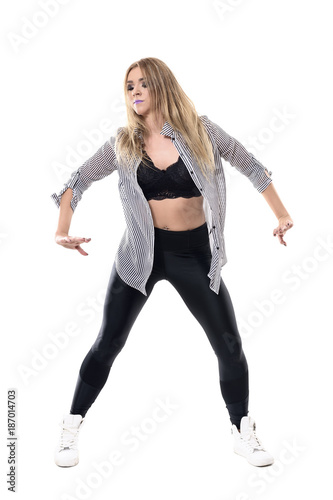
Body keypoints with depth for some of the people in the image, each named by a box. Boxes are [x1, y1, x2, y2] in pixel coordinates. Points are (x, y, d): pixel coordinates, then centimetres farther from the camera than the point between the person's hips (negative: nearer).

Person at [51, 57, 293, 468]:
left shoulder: (200, 131, -4)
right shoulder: (123, 144, -2)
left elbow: (250, 167, 3)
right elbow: (78, 180, 1)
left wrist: (282, 216, -1)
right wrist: (62, 230, -14)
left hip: (195, 253, 1)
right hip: (142, 252, 0)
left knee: (229, 346, 3)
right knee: (108, 343, 3)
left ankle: (243, 433, 24)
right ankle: (71, 427, 21)